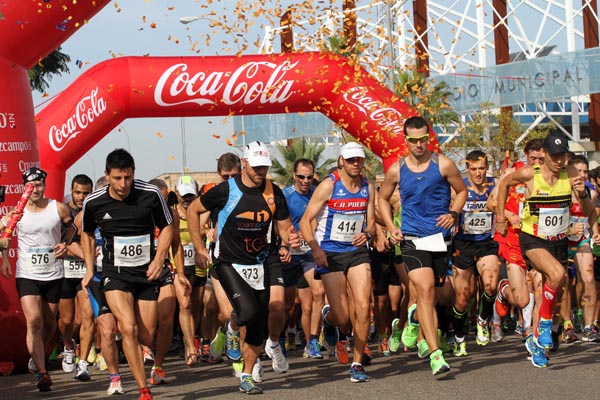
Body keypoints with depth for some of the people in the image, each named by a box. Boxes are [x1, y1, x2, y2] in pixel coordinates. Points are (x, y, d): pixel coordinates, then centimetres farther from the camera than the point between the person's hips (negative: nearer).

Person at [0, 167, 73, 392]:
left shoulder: (58, 209, -3)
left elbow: (73, 228, 14)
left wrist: (66, 245, -3)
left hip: (53, 274, 2)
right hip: (27, 275, -2)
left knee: (49, 323, 12)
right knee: (34, 321, -17)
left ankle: (36, 356, 41)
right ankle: (42, 373, -18)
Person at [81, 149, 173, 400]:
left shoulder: (151, 194, -10)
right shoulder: (93, 203, -7)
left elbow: (166, 227, 5)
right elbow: (87, 233, 14)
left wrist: (159, 259, -8)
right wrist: (89, 269, 10)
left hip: (147, 273, 1)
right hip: (115, 274, -1)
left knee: (147, 337, 4)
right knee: (129, 328, -21)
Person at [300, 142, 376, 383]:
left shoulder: (368, 188, 4)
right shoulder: (328, 185, -11)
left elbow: (371, 223, 12)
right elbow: (305, 221, -9)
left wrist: (367, 234, -12)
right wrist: (315, 248, -23)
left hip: (357, 251, 4)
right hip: (330, 253, -4)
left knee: (363, 307, -12)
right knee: (342, 316, -7)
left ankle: (357, 364, 2)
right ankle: (328, 318, 33)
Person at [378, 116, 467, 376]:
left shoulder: (443, 165, -2)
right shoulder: (396, 170, 1)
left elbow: (462, 190, 12)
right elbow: (383, 199, 18)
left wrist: (453, 213, -6)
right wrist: (391, 228, 5)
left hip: (440, 237, 1)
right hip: (412, 239, -1)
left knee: (429, 293, 11)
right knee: (425, 289, -19)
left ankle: (415, 319, 48)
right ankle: (435, 354, -23)